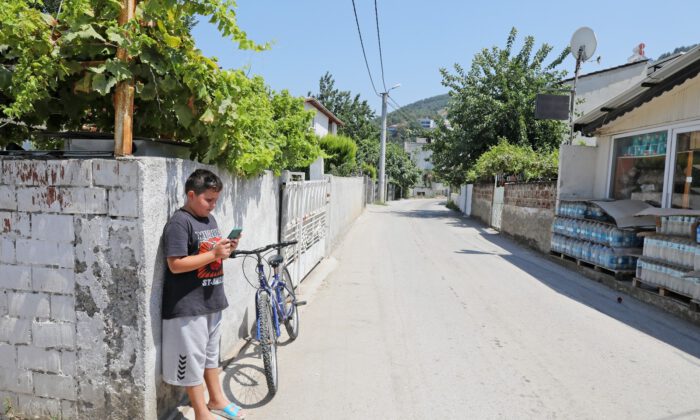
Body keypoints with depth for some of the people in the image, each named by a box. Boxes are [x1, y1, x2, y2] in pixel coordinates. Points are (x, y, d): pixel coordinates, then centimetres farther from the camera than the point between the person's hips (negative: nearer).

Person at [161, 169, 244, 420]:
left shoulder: (209, 219, 10)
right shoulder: (179, 223, -17)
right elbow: (176, 265, -23)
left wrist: (226, 250, -2)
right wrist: (214, 254, -24)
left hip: (212, 300, 9)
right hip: (188, 305, -8)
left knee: (211, 352, 21)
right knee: (193, 358, 6)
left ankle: (216, 399, 37)